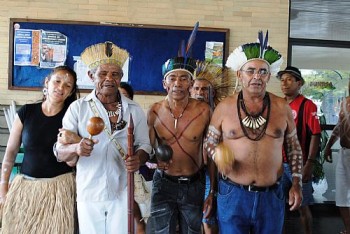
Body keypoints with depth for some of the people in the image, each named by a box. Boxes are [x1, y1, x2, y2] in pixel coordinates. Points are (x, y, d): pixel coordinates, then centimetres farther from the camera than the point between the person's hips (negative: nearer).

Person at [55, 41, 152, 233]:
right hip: (88, 194, 0)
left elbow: (144, 145, 8)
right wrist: (75, 148, -28)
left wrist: (138, 159, -15)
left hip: (123, 194, 1)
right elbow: (60, 152, -5)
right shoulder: (77, 108, -1)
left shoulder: (134, 110, 3)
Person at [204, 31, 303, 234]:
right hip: (232, 194, -1)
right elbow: (209, 142, 7)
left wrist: (297, 184, 4)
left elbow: (294, 147, 10)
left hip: (272, 196, 2)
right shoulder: (224, 107, -3)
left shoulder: (282, 107, 1)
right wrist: (219, 156, -14)